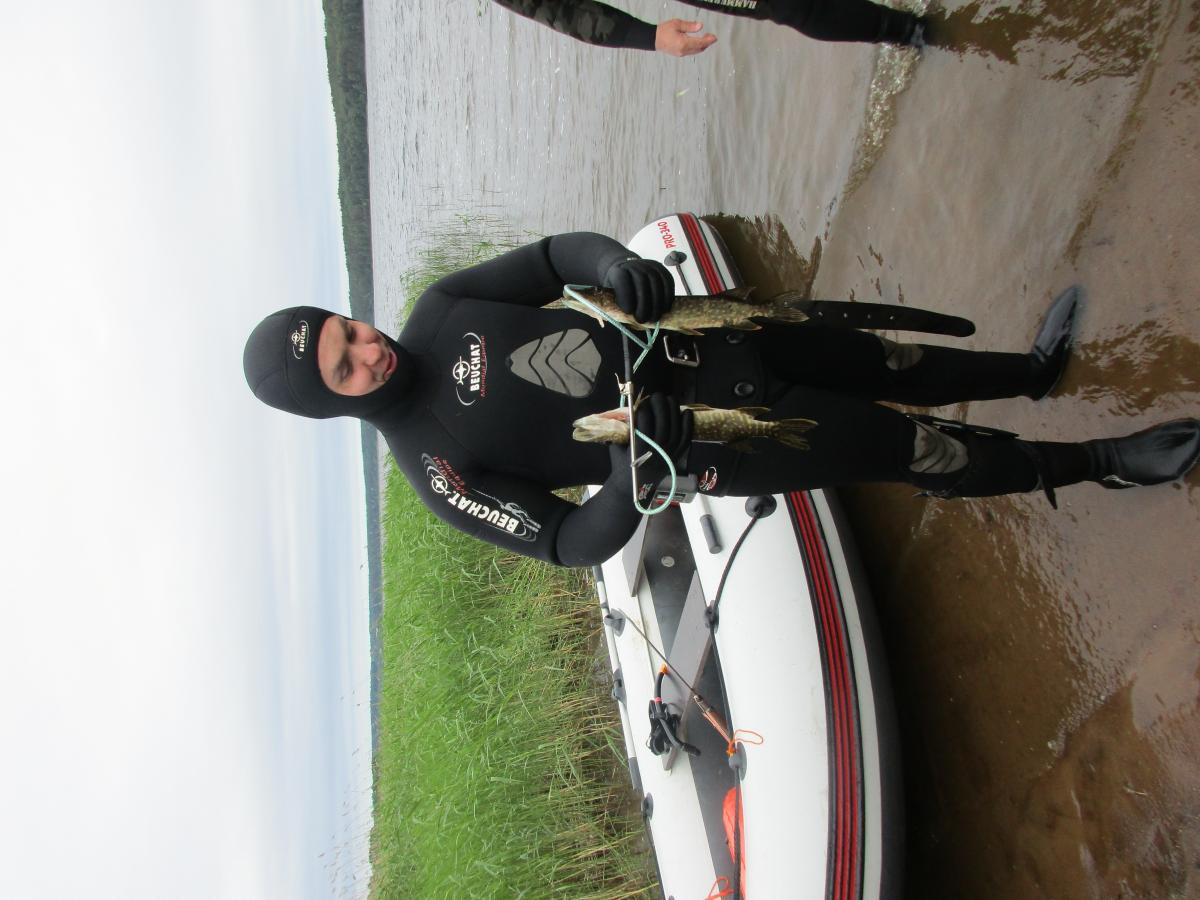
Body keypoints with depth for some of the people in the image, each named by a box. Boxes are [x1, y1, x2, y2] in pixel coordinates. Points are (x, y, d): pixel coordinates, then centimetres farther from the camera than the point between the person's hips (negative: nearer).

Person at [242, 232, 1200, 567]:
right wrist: (634, 468, -33)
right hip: (710, 439, -5)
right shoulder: (438, 469, -16)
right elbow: (570, 542, -16)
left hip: (699, 339, 5)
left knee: (890, 367, 15)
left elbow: (555, 257, 1)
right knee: (912, 449, -3)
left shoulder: (436, 312, -3)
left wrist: (615, 261, -21)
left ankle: (1032, 371, 43)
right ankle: (1098, 461, 21)